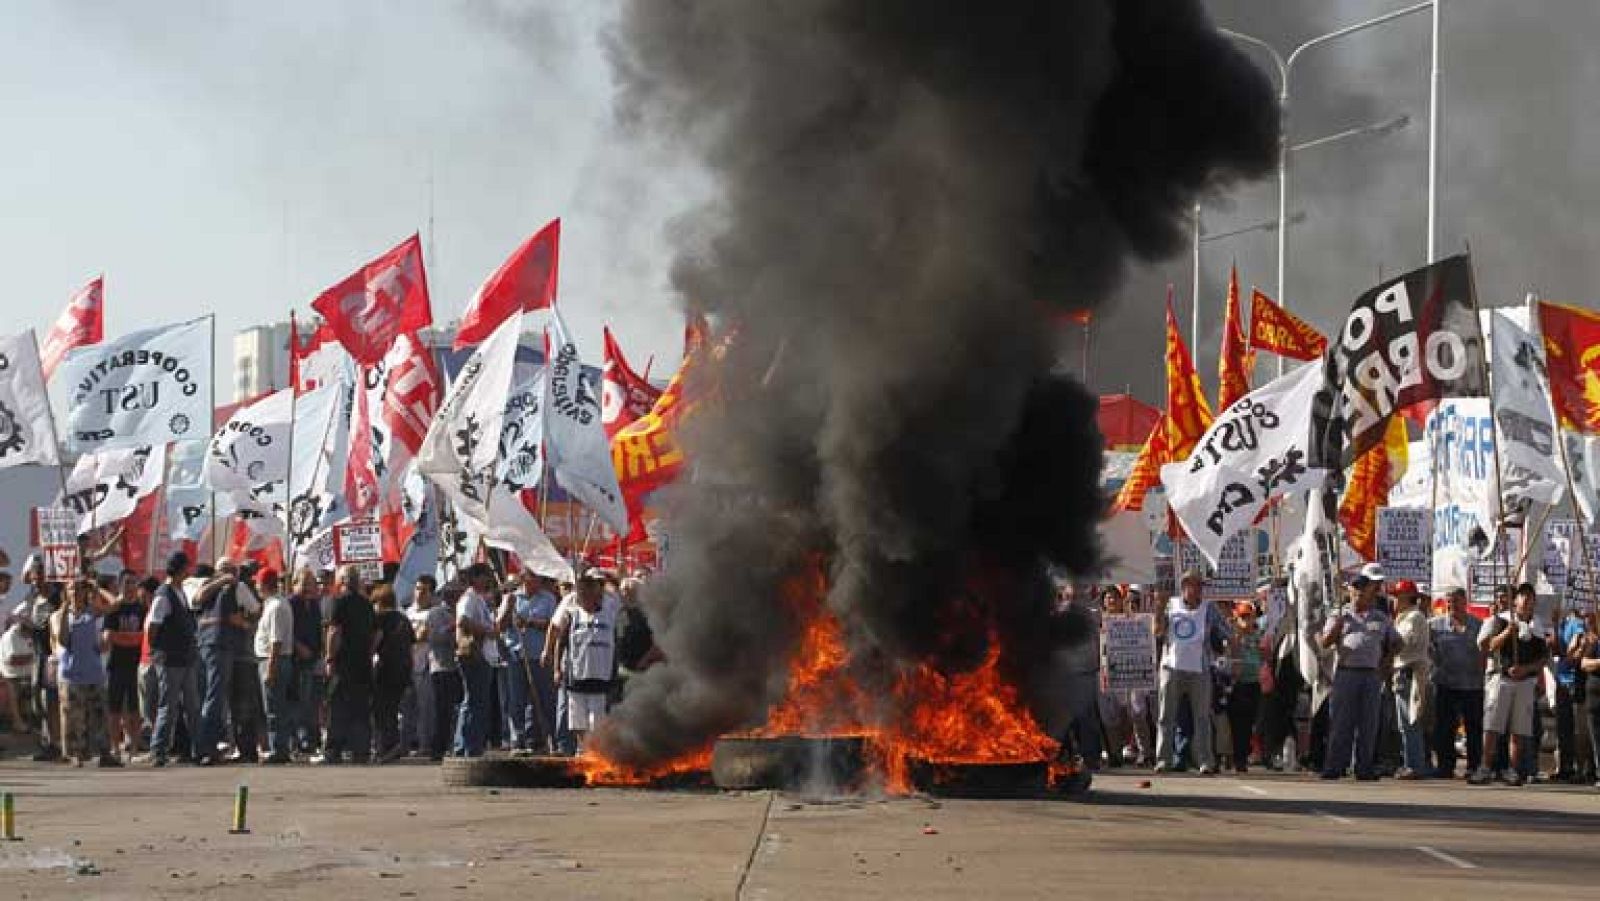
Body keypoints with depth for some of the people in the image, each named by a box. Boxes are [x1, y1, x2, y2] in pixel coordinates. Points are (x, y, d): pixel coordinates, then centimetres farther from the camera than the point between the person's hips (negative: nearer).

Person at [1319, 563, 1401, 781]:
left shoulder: (1381, 618, 15)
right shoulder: (1340, 615, 8)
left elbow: (1395, 643, 23)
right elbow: (1326, 642, -3)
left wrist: (1384, 662, 9)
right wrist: (1340, 619, -15)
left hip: (1371, 675, 3)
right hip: (1346, 672, -3)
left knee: (1368, 724, 2)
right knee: (1341, 722, -6)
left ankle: (1364, 768, 5)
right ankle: (1334, 767, -7)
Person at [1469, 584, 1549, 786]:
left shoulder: (1537, 628, 12)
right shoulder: (1499, 621, 4)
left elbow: (1543, 658, 8)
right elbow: (1485, 646, -6)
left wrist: (1525, 669, -9)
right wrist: (1507, 632, -16)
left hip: (1526, 680, 3)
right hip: (1500, 677, -3)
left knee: (1520, 729, 1)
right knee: (1491, 727, -7)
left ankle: (1514, 771, 5)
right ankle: (1486, 769, -6)